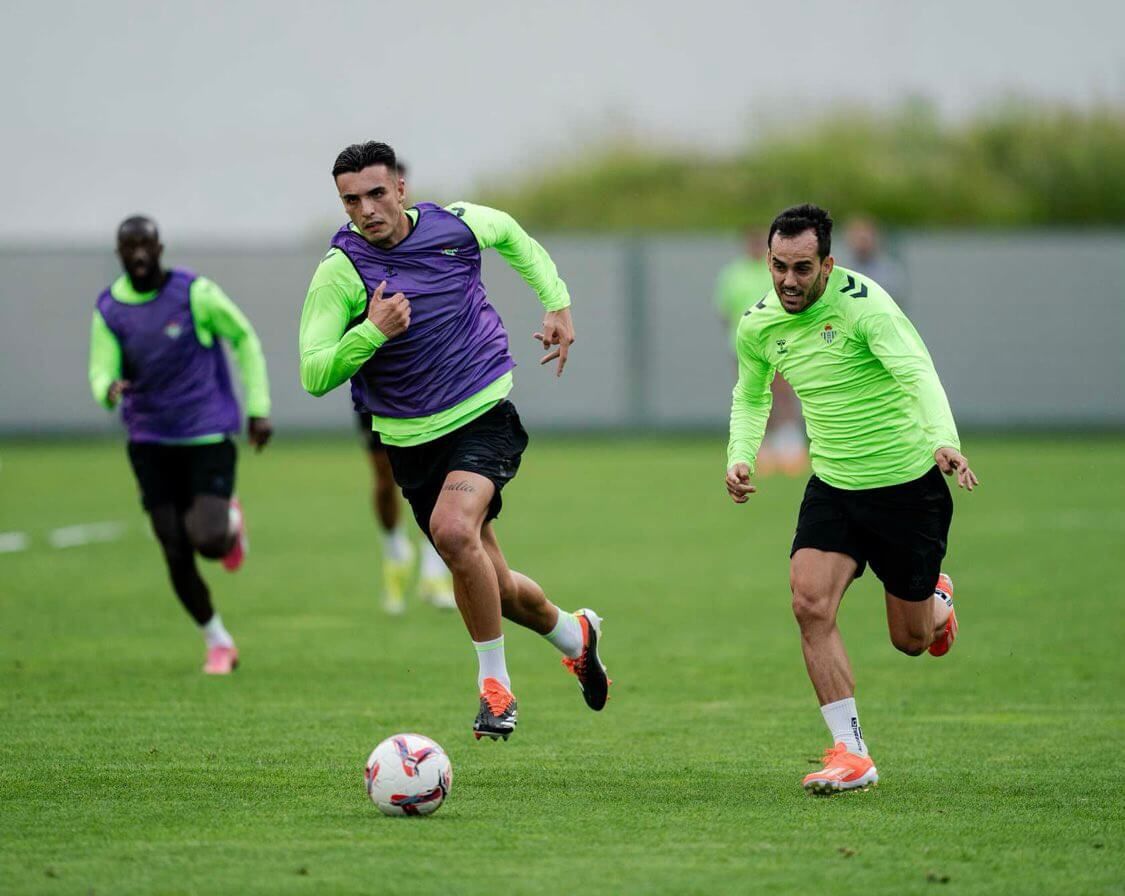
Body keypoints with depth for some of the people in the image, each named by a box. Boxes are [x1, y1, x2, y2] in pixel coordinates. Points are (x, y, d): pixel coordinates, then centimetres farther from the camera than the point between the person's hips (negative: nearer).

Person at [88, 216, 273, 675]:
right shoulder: (109, 310, -1)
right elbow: (101, 371, -2)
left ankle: (230, 521, 17)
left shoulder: (195, 293, -10)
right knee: (177, 556, 0)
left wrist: (259, 409, 0)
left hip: (209, 435, -3)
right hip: (151, 443, 3)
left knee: (207, 540, -21)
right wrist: (109, 390, -28)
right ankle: (217, 643, 20)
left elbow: (245, 339, 2)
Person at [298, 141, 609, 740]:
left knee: (453, 529, -30)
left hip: (485, 415, -2)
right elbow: (314, 376, -15)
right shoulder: (340, 270, -12)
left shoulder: (457, 225, -6)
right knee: (494, 588, 9)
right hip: (411, 439, 2)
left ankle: (494, 682, -15)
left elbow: (512, 234, 19)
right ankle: (573, 634, 42)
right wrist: (371, 332, -29)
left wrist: (557, 302, 13)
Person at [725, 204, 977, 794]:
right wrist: (740, 457, -1)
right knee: (810, 602, -20)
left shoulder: (861, 303, -21)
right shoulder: (758, 326, -2)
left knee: (911, 640, 8)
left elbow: (917, 371, -35)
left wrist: (944, 441, -52)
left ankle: (937, 599, 47)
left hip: (908, 485, -4)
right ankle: (850, 752, -13)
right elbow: (750, 397, 18)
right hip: (832, 486, 4)